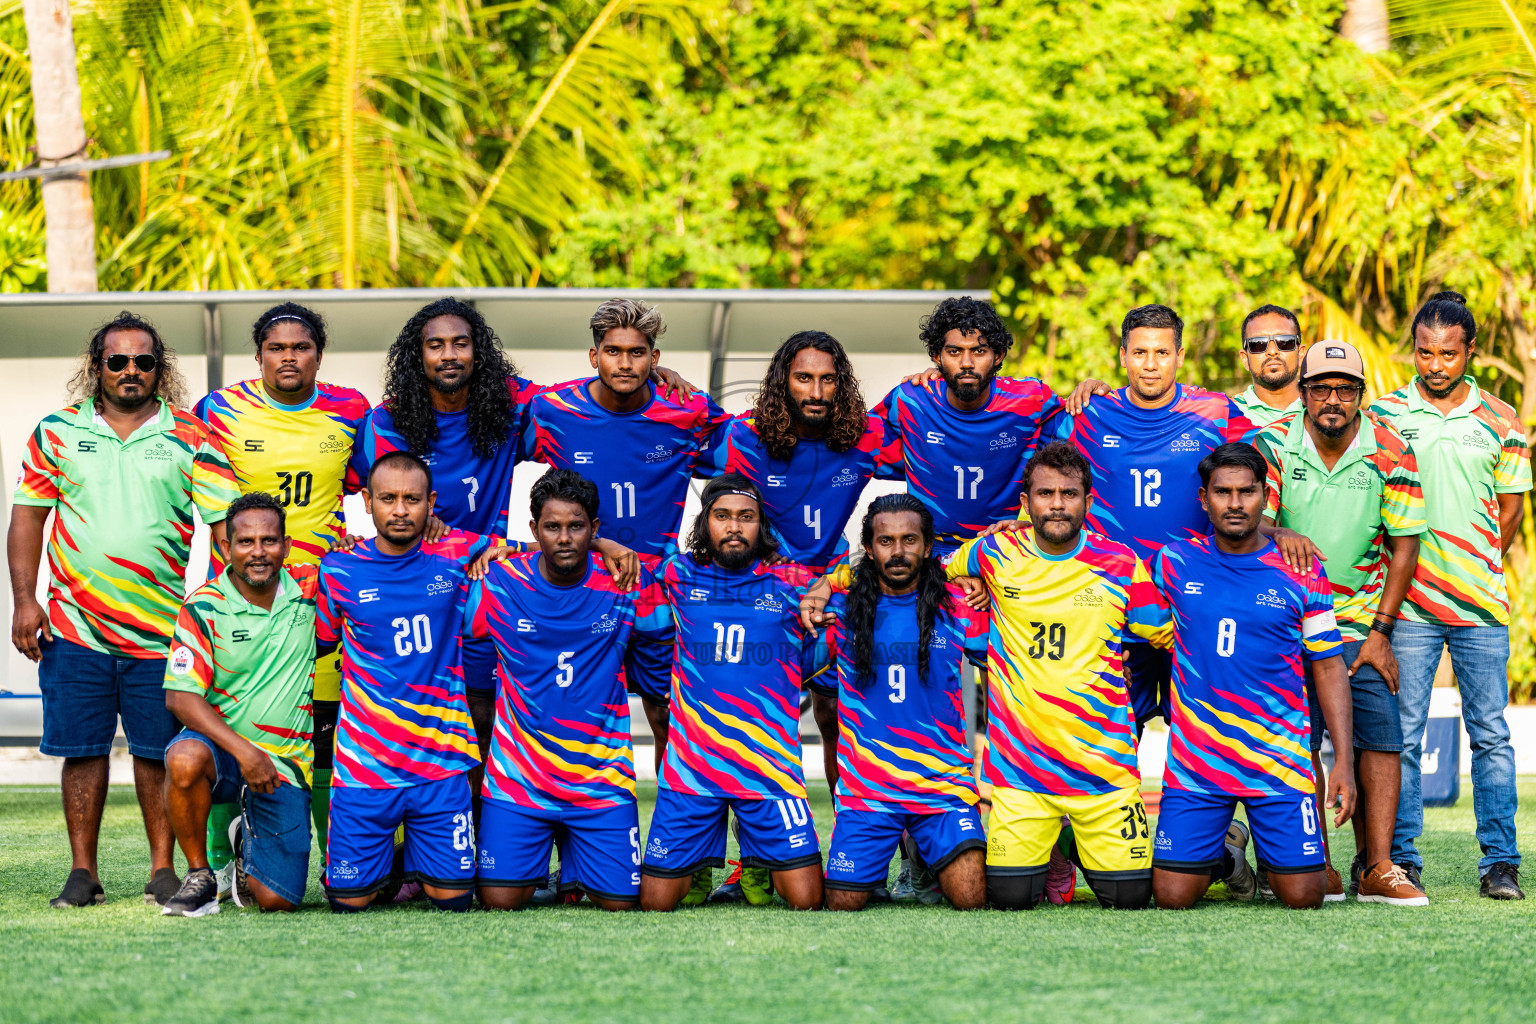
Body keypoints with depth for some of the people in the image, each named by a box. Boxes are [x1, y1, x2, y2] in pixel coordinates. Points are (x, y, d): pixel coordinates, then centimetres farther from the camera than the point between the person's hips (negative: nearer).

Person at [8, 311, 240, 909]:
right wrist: (25, 600, 0)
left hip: (161, 629, -1)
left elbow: (228, 520, -1)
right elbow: (27, 517, 9)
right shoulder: (58, 431, 7)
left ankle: (163, 868, 10)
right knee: (82, 748, 2)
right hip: (74, 628, 1)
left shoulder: (189, 438, 4)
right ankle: (82, 871, 9)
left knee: (157, 751, 2)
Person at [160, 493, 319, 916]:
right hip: (221, 746, -2)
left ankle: (248, 850, 30)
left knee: (278, 899, -8)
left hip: (286, 765, 2)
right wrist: (242, 751, -26)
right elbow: (180, 697, -15)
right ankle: (199, 876, -15)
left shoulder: (309, 588, 0)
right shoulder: (204, 607, -9)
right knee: (185, 759, -40)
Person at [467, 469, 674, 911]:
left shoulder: (627, 583, -4)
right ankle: (538, 865, 28)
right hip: (518, 775, 0)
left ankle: (574, 866, 31)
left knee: (621, 901, -4)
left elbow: (662, 645, 12)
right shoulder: (499, 583, -5)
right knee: (499, 900, -8)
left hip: (602, 779, 0)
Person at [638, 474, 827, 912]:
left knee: (806, 901, -10)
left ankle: (762, 867, 22)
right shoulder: (678, 576, 5)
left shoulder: (792, 583, 5)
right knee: (655, 901, 0)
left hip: (770, 765, -1)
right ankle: (701, 863, 32)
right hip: (690, 766, 1)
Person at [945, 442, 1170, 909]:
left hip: (1103, 760, 0)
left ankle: (1084, 846, 32)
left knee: (1128, 893, -3)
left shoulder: (1121, 565, 1)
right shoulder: (996, 554, 2)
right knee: (1011, 895, -8)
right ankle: (1049, 850, 28)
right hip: (1018, 759, 0)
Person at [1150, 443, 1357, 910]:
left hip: (1280, 761, 0)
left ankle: (1271, 856, 30)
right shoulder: (1174, 563, 3)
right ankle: (1225, 850, 26)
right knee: (1172, 896, -7)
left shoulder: (1301, 572, 1)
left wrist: (1344, 761, -2)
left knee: (1304, 896, -6)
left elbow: (1328, 667, 4)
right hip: (1194, 761, 1)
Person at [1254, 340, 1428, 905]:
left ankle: (1377, 869, -6)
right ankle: (1318, 869, 0)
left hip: (1360, 618, 1)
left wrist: (1380, 631, -4)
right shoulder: (1272, 445, -7)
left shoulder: (1391, 452, -4)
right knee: (1297, 740, -7)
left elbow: (1403, 546, 0)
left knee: (1381, 734, -8)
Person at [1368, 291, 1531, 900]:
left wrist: (1480, 574, 8)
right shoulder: (1384, 414, 3)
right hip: (1406, 603, -1)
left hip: (1480, 604, 1)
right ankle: (1400, 858, 5)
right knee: (1402, 733, -1)